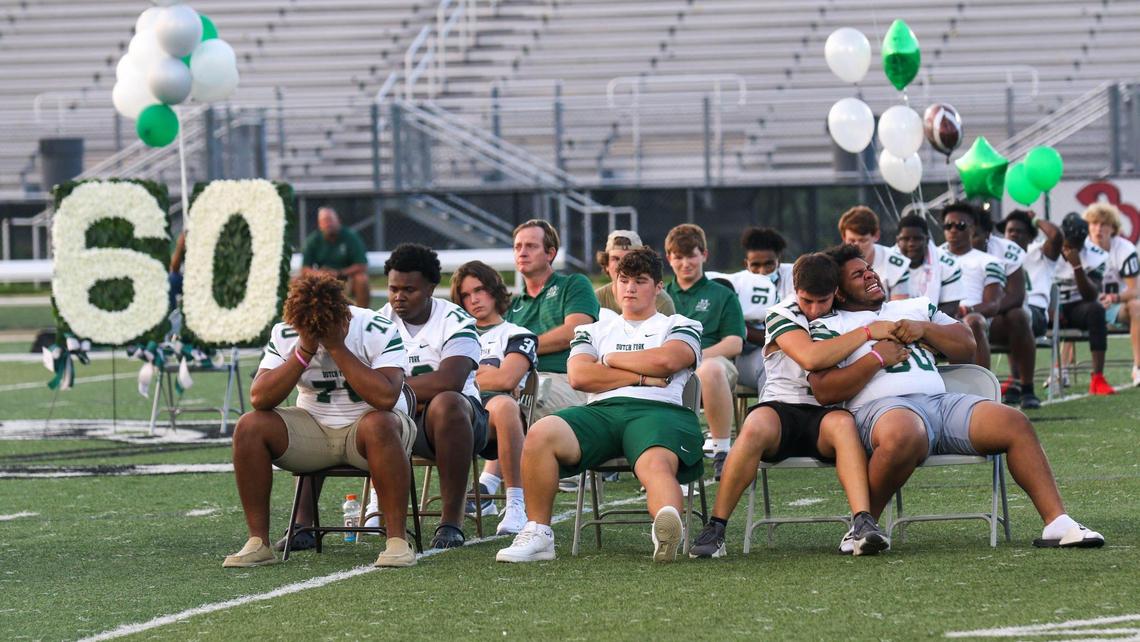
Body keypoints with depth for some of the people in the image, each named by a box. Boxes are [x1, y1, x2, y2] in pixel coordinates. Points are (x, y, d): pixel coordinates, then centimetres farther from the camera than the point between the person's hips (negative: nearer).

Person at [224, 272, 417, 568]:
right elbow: (259, 398, -16)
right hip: (312, 428, 3)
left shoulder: (379, 331, -16)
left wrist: (338, 347, -28)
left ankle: (397, 540, -34)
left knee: (379, 425, -39)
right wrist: (304, 352, -24)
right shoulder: (285, 334, -7)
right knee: (249, 426, -21)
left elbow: (385, 397, -30)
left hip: (364, 423, -3)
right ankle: (258, 542, -16)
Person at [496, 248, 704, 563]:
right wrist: (642, 376, 3)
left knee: (656, 465, -40)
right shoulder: (595, 331, 30)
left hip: (658, 410, -3)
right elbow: (579, 376, 9)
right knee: (540, 434, -29)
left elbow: (665, 360, -1)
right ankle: (537, 534, -24)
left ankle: (667, 532, -73)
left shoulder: (680, 326, 23)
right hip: (601, 409, 3)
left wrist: (612, 359, 11)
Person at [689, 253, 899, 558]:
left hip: (826, 412, 2)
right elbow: (810, 357, -17)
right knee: (756, 427, -38)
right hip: (782, 407, -2)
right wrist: (868, 332, -13)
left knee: (842, 422, -36)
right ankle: (715, 528, -29)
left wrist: (881, 355, -1)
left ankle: (862, 523, -50)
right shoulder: (783, 315, 0)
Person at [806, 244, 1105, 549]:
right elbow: (824, 391, -2)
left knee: (1015, 424, -15)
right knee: (903, 437, -44)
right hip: (882, 407, -6)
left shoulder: (914, 307, 31)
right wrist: (877, 357, -5)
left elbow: (967, 347, 25)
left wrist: (925, 328, 8)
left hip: (940, 400, 6)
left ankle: (1057, 522, -18)